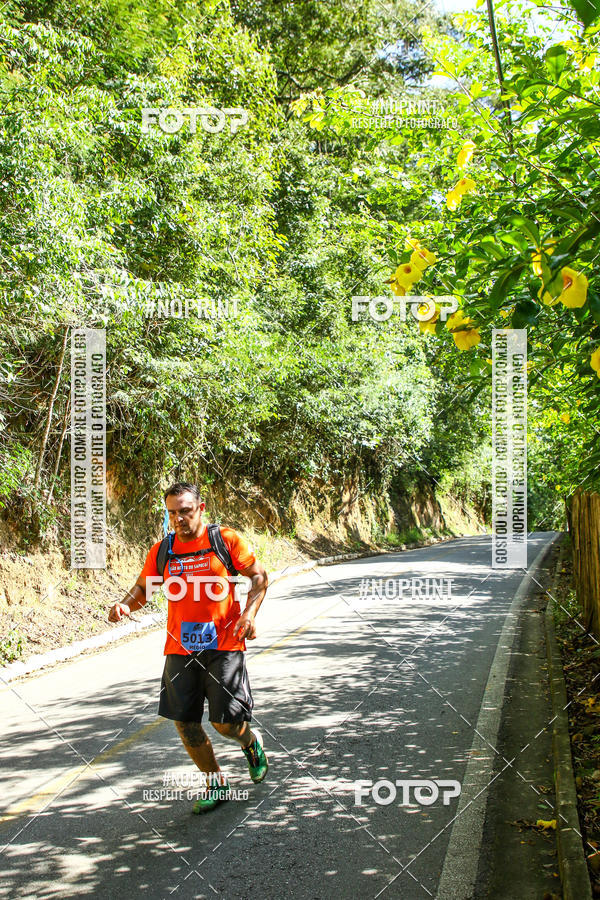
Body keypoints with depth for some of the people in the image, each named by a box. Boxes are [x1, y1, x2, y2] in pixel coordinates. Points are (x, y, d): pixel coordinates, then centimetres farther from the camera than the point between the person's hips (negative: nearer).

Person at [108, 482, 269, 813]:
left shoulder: (226, 539, -3)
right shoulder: (162, 551, 6)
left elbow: (259, 576, 3)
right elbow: (142, 587, 15)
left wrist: (249, 613, -12)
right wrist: (125, 605, -7)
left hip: (223, 646, -4)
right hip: (180, 649, 4)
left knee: (226, 722, -6)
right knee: (185, 724, 3)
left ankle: (251, 742, 32)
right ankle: (216, 784, 26)